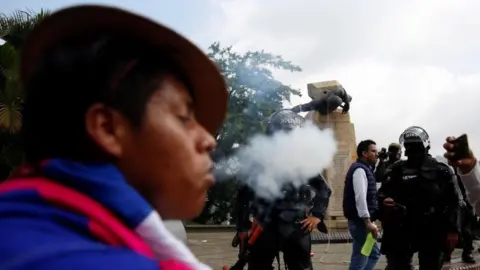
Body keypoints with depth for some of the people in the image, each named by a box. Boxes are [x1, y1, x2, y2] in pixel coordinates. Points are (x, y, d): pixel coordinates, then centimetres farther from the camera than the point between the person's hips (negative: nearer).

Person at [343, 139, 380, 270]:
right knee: (360, 259, -5)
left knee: (374, 253, 19)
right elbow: (360, 198, -24)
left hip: (363, 220, 11)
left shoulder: (365, 169, 18)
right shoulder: (359, 169, -15)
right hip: (360, 221, -11)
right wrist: (368, 221, -27)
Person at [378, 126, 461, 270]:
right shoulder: (396, 170, 6)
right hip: (402, 230, 1)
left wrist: (453, 230, -5)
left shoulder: (441, 171, 1)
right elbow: (382, 193, 8)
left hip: (432, 232, -1)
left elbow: (453, 202, 0)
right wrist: (383, 200, -16)